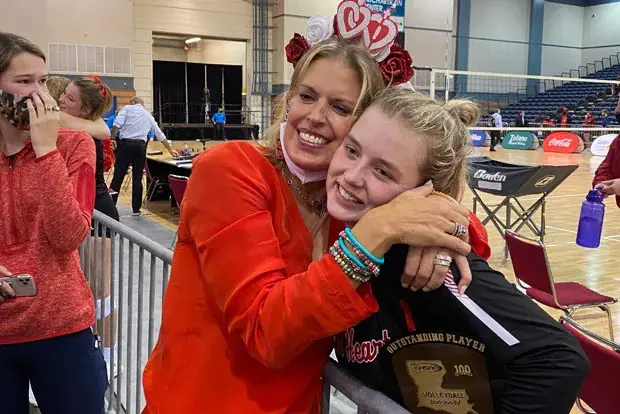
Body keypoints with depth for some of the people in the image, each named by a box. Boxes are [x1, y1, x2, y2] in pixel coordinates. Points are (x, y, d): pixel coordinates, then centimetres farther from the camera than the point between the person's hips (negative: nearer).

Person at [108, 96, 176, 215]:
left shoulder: (127, 108, 10)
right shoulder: (148, 115, 22)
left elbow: (117, 124, -8)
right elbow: (160, 135, 27)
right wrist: (170, 150, 36)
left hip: (126, 144, -3)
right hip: (140, 146, 3)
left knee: (118, 176, -3)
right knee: (137, 178, 8)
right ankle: (136, 209, 10)